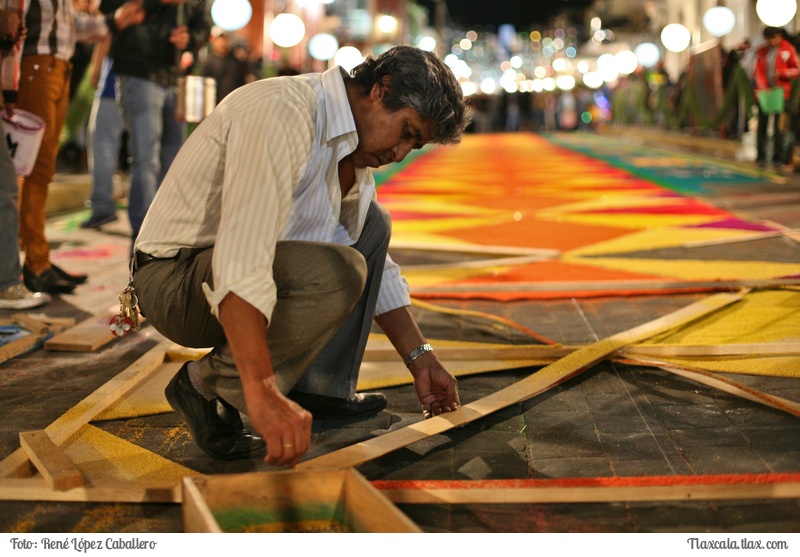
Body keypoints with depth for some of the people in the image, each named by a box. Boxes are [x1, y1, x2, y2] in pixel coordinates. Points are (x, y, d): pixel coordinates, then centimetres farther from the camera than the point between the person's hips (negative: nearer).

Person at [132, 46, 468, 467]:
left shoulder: (353, 149, 8)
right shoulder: (282, 113, -24)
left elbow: (376, 272, 19)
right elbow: (242, 262, -37)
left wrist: (420, 358, 13)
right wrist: (263, 394, -44)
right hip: (177, 279, -10)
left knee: (371, 225, 11)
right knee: (334, 273, -31)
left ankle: (319, 388, 5)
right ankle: (207, 385, -12)